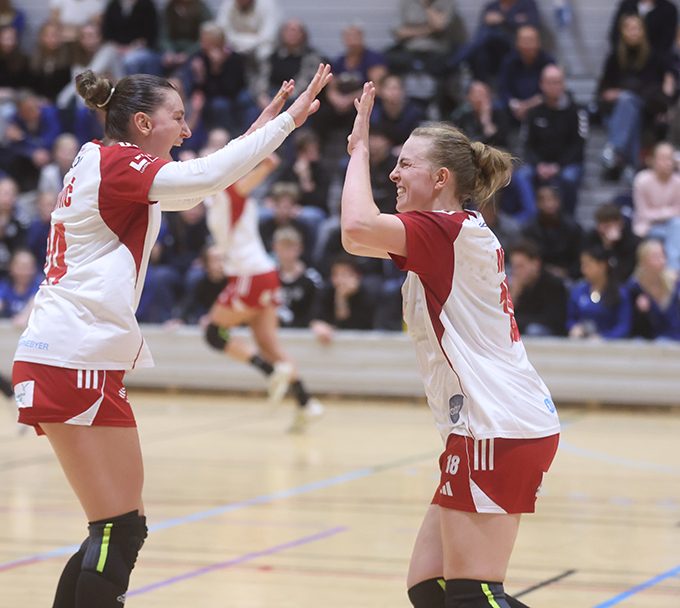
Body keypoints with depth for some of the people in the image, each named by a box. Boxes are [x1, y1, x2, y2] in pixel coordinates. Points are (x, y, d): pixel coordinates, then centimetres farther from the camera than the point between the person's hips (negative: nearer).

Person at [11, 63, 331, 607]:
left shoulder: (99, 165, 19)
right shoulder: (116, 164, -8)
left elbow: (192, 185, 29)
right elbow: (204, 177, -24)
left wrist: (258, 132, 24)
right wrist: (288, 119, -20)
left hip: (57, 359, 10)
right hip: (76, 363, -10)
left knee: (120, 530, 11)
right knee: (120, 530, -9)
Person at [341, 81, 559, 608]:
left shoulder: (448, 229, -11)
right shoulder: (461, 238, 19)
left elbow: (357, 228, -25)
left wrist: (360, 146, -12)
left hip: (498, 431, -10)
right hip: (502, 427, 10)